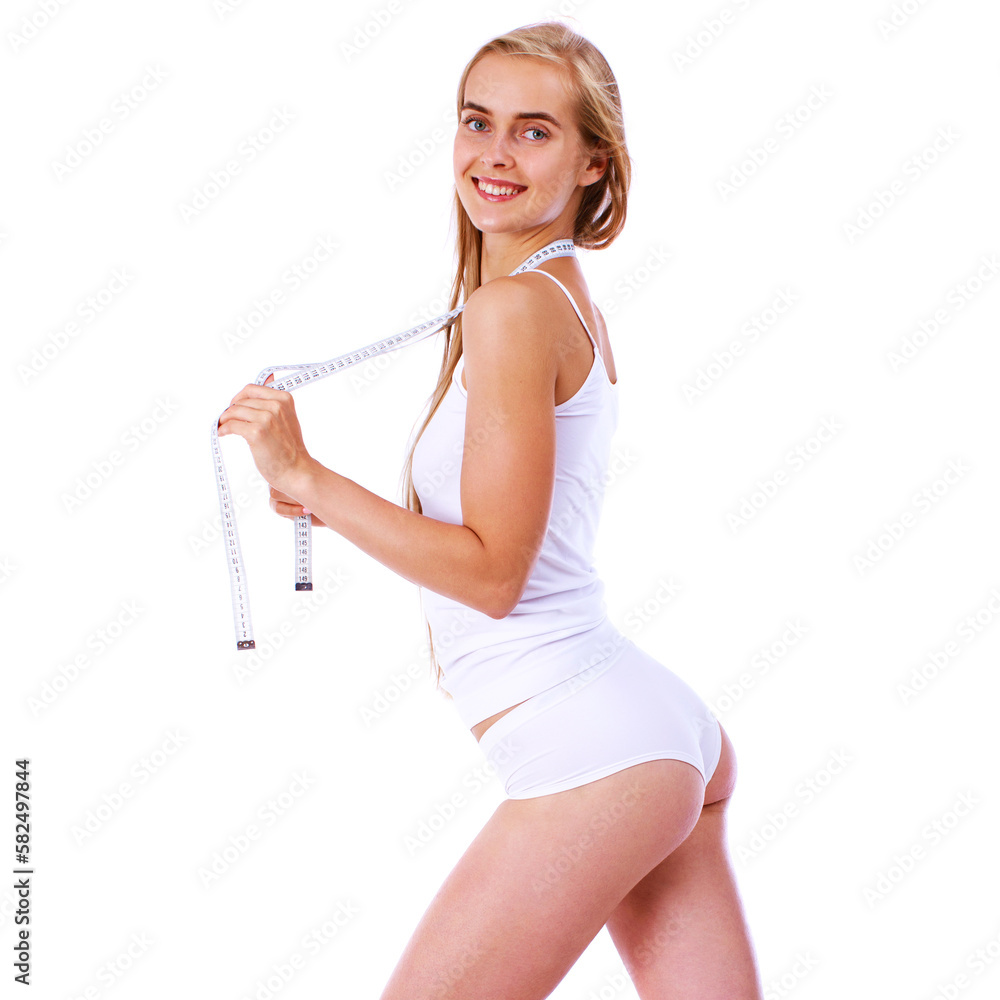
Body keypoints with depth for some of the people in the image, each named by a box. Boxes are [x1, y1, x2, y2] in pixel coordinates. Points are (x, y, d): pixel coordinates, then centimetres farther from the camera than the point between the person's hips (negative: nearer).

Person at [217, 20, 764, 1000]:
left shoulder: (513, 307, -13)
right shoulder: (573, 303, 16)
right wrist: (323, 500, 16)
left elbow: (491, 570, -15)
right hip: (669, 737, 10)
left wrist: (306, 476, -11)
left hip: (592, 753, -10)